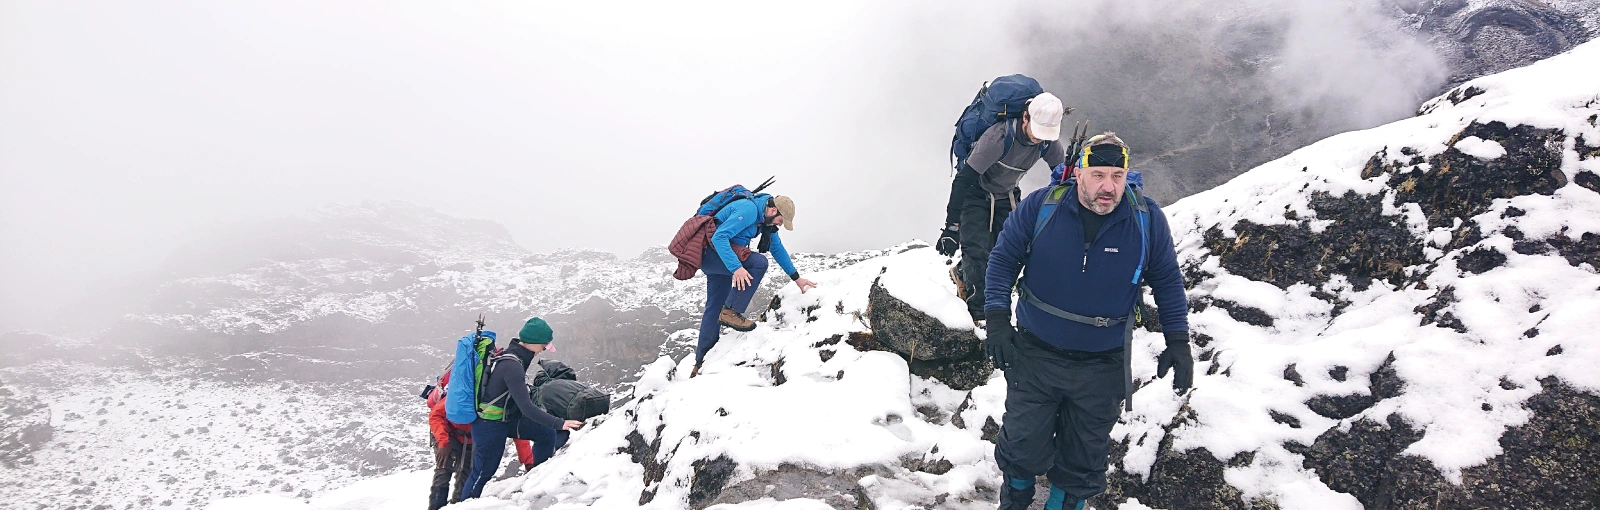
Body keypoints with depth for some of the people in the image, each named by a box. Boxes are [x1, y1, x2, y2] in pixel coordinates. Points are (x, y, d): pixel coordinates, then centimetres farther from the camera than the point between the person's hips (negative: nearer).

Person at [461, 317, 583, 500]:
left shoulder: (514, 354, -2)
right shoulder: (512, 366, -31)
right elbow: (526, 407, -34)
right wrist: (559, 423, -35)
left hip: (507, 418, 9)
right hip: (490, 427, -9)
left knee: (547, 434, 3)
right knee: (483, 472, 5)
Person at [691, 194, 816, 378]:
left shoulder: (765, 218, 8)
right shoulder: (748, 210, -23)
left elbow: (778, 249, 18)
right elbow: (719, 237, -31)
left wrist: (796, 278, 15)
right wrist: (736, 267, -40)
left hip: (713, 260, 10)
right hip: (712, 251, -10)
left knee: (715, 307, 9)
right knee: (758, 263, -23)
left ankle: (701, 363, 13)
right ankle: (731, 312, -19)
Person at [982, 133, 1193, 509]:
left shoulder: (1147, 221, -12)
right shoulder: (1040, 207, -13)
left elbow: (1168, 281, 2)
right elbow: (1003, 259, -2)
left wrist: (1178, 343, -3)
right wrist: (997, 320, -11)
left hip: (1102, 369, 0)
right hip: (1034, 355, 0)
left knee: (1084, 458, 16)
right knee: (1024, 445, 14)